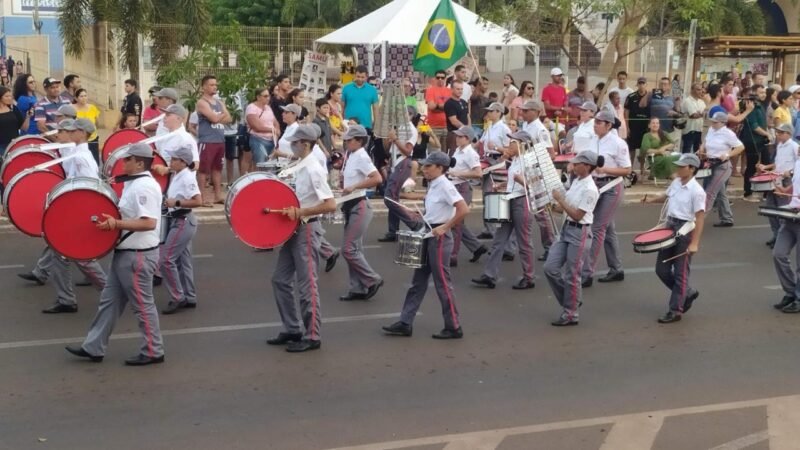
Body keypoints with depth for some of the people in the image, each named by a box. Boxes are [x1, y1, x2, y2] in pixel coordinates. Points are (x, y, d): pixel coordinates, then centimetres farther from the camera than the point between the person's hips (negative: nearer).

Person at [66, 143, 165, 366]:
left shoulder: (145, 187, -21)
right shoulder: (134, 183, 11)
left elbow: (149, 223, -30)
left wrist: (116, 223, -29)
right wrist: (112, 219, 9)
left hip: (138, 255, -11)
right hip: (126, 252, 11)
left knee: (142, 305, 1)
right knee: (110, 300, 14)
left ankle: (153, 352, 13)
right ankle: (94, 347, 22)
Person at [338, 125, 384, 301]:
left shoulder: (361, 157, -15)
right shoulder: (350, 156, 10)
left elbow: (377, 179, -27)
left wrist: (354, 186, -25)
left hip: (360, 206, -9)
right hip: (351, 206, 9)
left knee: (348, 249, -9)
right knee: (354, 249, 11)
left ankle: (372, 280, 3)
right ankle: (358, 288, 17)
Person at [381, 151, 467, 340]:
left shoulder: (445, 185, -16)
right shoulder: (433, 185, 11)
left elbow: (463, 209, -24)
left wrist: (444, 227, -21)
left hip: (439, 237, -10)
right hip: (429, 235, 10)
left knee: (442, 283, -2)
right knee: (418, 281, 11)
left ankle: (454, 327, 8)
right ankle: (405, 323, 15)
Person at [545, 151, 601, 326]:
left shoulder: (589, 189, -19)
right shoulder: (576, 180, 7)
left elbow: (577, 215, -20)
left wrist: (560, 199, -17)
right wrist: (560, 205, 2)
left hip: (580, 233, -9)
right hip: (567, 229, 9)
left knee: (571, 276, 1)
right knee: (550, 267, 5)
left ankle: (570, 314, 14)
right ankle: (571, 301, 22)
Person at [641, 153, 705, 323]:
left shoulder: (696, 191, -17)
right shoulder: (676, 182, 5)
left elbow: (700, 218, -19)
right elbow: (667, 195, 27)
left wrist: (694, 243, -24)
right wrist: (652, 199, 6)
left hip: (685, 231, -8)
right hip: (670, 227, 8)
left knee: (680, 272, 1)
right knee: (661, 269, 11)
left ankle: (675, 310, 9)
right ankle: (687, 293, 32)